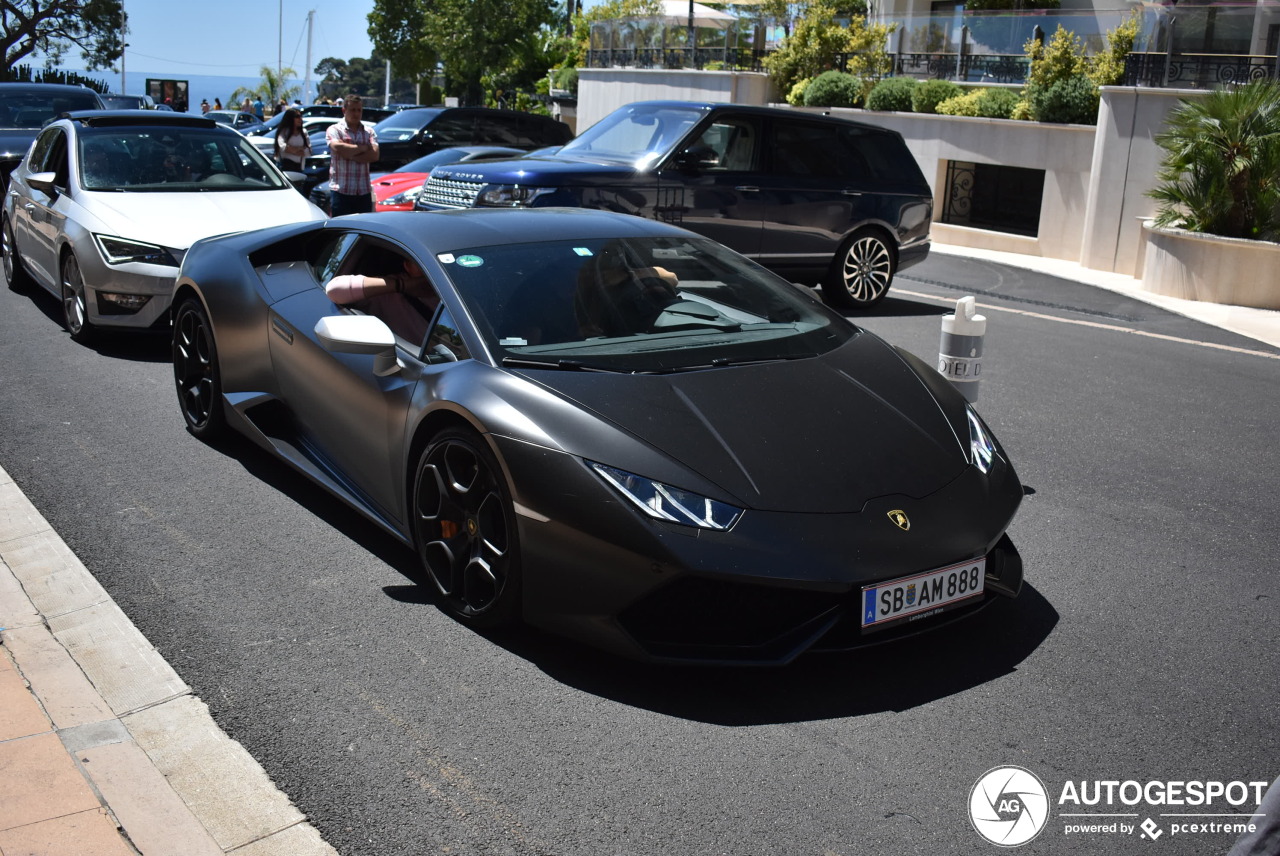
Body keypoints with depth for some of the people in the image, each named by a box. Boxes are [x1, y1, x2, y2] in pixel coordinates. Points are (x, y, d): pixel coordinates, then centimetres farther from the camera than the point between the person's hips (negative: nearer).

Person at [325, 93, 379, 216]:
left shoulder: (369, 132, 13)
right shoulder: (334, 130, 3)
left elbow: (374, 155, -3)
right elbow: (337, 148, -17)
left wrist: (350, 155, -11)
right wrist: (363, 148, -6)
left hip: (364, 191, 3)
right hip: (341, 191, -3)